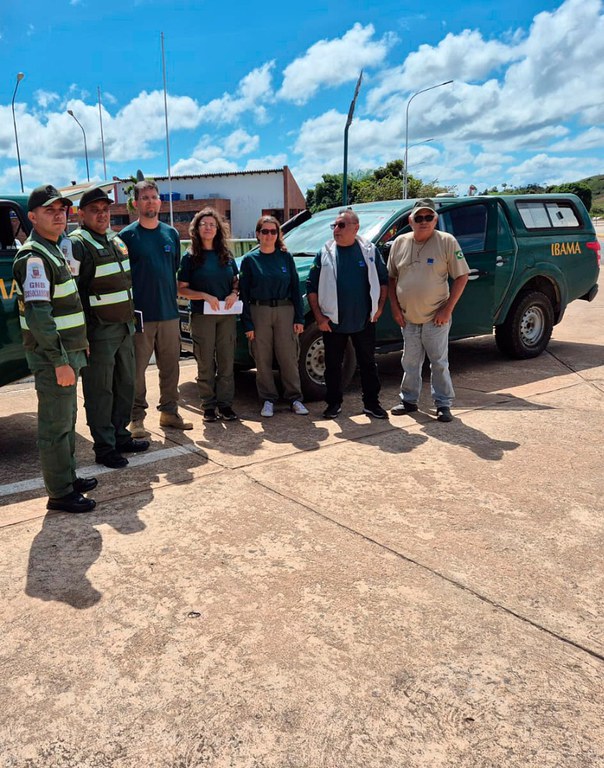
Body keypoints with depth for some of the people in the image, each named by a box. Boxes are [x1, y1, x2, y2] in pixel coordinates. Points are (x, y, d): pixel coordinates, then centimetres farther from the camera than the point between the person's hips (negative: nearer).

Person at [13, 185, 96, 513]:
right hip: (52, 358, -10)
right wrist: (59, 362, -24)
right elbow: (38, 315, -23)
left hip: (66, 351, 10)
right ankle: (60, 494, 8)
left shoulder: (54, 250, 15)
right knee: (55, 425, -2)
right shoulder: (33, 257, -16)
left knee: (67, 420, 18)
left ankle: (68, 477, 31)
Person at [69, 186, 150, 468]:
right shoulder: (77, 245, -12)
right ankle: (105, 448, 10)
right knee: (100, 392, -1)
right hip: (98, 332, -8)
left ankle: (120, 436, 28)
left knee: (125, 385, 15)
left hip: (124, 326, 8)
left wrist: (131, 320, 21)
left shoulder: (116, 241, 14)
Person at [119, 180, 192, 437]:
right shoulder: (127, 235, -2)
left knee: (170, 366, 10)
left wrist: (173, 299, 12)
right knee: (137, 368, 0)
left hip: (169, 312, 4)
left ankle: (169, 411, 22)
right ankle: (137, 417, 10)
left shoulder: (171, 234, 12)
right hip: (140, 314, -4)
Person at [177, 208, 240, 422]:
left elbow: (236, 281, 18)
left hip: (227, 315, 3)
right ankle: (208, 405, 11)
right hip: (202, 316, -3)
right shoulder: (190, 257, 0)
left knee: (227, 361, 4)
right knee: (206, 363, 2)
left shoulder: (226, 255, 11)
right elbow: (182, 289, -3)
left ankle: (225, 403, 12)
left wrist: (234, 294, -4)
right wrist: (206, 296, -16)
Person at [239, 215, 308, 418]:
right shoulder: (250, 260, 3)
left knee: (288, 357, 3)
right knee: (263, 359, 4)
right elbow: (244, 293, 1)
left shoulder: (286, 257, 7)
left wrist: (299, 318, 0)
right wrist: (247, 324, -5)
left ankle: (295, 398, 14)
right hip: (259, 312, -1)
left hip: (285, 311, 1)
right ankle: (268, 400, 16)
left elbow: (295, 288, 7)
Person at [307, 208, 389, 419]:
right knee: (333, 365, 8)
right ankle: (334, 403, 22)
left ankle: (372, 403, 20)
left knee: (368, 363, 8)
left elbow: (383, 280, 10)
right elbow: (311, 287, 2)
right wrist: (318, 316, -5)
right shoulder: (324, 253, 1)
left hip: (364, 321, 0)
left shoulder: (369, 251, 3)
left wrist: (379, 307, 1)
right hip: (333, 322, 0)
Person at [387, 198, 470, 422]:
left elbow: (461, 276, -6)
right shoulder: (400, 242, 4)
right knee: (410, 362, 14)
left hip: (435, 318, -4)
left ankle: (443, 404, 14)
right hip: (407, 317, 4)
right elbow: (391, 277, 12)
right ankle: (409, 400, 28)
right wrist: (394, 306, 3)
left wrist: (448, 309, -11)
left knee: (439, 362, 3)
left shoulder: (446, 242, -7)